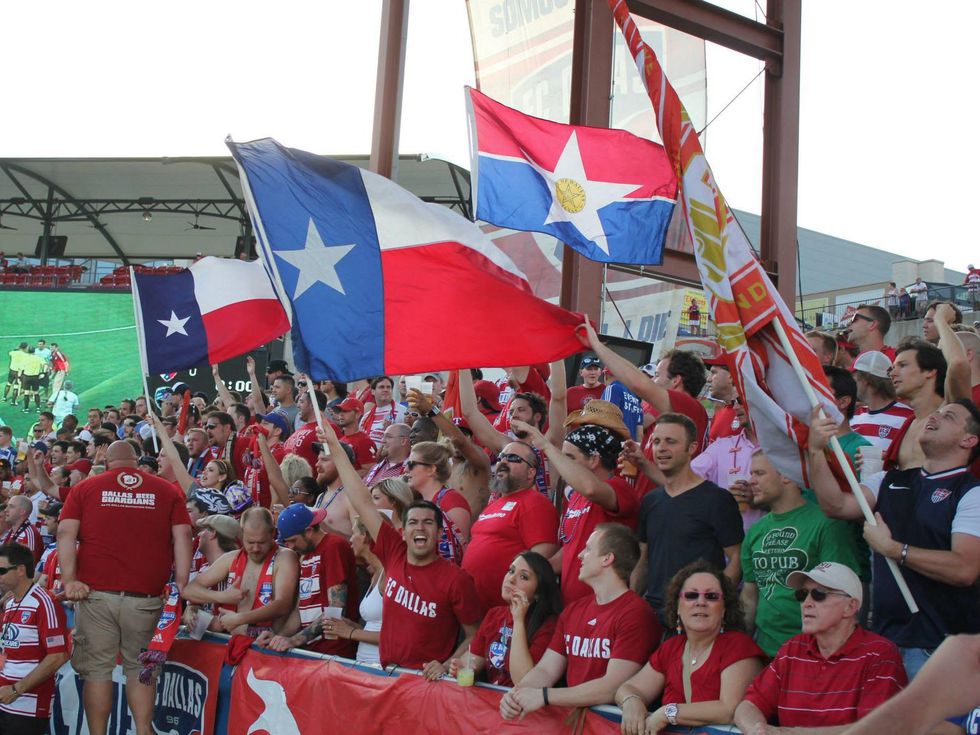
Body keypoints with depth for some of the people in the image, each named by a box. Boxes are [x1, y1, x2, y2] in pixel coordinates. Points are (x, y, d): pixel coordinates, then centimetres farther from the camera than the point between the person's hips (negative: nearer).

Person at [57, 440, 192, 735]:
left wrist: (70, 580, -5)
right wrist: (182, 586, 1)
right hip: (146, 598, 1)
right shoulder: (167, 490, 10)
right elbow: (182, 538, 3)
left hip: (96, 592, -1)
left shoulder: (85, 488, 10)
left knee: (97, 669, 7)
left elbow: (66, 533, 0)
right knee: (139, 667, 14)